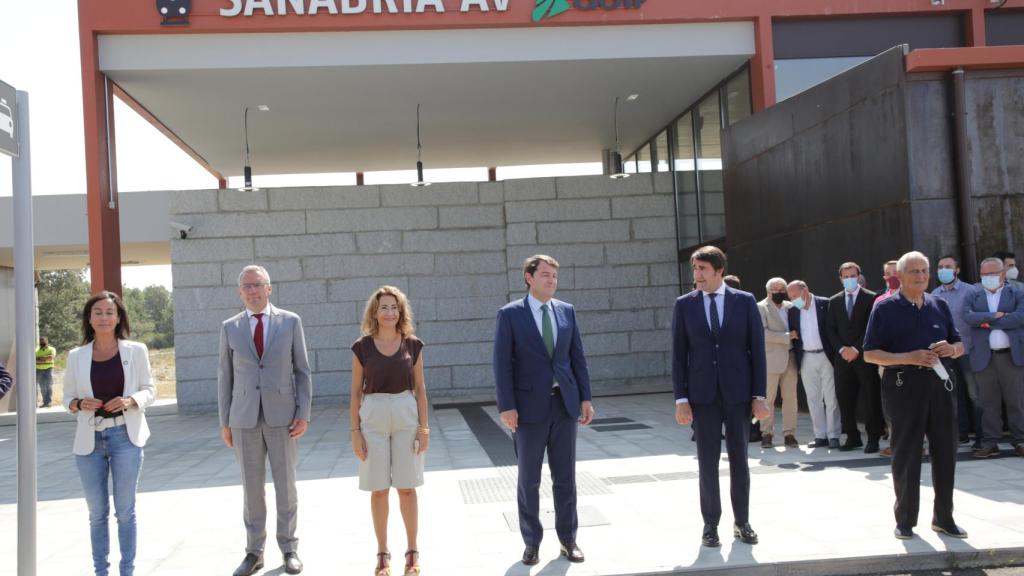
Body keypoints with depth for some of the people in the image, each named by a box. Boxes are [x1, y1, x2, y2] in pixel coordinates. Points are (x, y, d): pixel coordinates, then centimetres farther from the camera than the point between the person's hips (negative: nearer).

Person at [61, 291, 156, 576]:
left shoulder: (135, 350, 1)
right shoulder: (76, 356, 4)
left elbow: (149, 389, 4)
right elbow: (67, 397, 8)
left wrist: (130, 400, -16)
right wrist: (79, 404, -14)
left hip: (125, 437, -1)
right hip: (89, 440, 1)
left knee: (125, 510, 5)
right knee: (97, 513, 9)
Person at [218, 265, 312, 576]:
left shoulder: (291, 321, 0)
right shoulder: (230, 327, 4)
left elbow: (302, 370, 1)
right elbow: (225, 376, 7)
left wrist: (304, 414, -7)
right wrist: (224, 422, 4)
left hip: (282, 415, -1)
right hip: (245, 418, 1)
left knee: (286, 484, 5)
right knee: (251, 487, 7)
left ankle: (289, 549, 17)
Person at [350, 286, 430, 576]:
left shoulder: (413, 345, 2)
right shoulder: (362, 347, 0)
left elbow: (420, 388, 5)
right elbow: (356, 391, 3)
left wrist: (424, 426, -1)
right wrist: (355, 431, -2)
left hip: (406, 414, 0)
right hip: (373, 416, 0)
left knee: (407, 487, 4)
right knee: (379, 489, 4)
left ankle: (412, 551, 15)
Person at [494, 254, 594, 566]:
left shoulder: (567, 310, 7)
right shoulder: (510, 314, -4)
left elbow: (578, 357, 9)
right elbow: (502, 363, -7)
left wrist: (585, 397, 4)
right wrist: (507, 406, -12)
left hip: (564, 404, 3)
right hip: (529, 406, -3)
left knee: (565, 476, 9)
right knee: (529, 479, 6)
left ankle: (568, 539, 20)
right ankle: (531, 542, 18)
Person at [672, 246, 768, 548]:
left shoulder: (745, 301, 1)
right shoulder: (684, 305, 2)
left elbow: (757, 349, 1)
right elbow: (679, 354, 2)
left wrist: (759, 395, -4)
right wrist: (681, 398, -4)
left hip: (738, 392, 0)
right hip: (702, 394, 0)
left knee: (739, 459, 8)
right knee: (708, 461, 4)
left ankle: (742, 522, 21)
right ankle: (711, 524, 14)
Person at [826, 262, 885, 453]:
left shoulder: (870, 298, 0)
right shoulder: (834, 301, 13)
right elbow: (830, 329, 9)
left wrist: (856, 349, -11)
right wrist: (841, 349, -5)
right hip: (843, 357, 4)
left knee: (871, 398, -1)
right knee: (844, 398, 3)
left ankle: (873, 438, 6)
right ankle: (852, 437, 12)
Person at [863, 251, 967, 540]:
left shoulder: (939, 305, 12)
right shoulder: (886, 308, -1)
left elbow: (959, 345, 19)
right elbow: (870, 354, -4)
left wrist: (952, 349, -6)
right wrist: (909, 358, -17)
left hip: (940, 384, 4)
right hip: (903, 385, -4)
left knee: (946, 451, 7)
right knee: (906, 455, 3)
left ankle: (944, 517, 21)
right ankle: (905, 519, 14)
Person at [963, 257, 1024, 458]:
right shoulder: (973, 297, 12)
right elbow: (968, 317, -7)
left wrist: (988, 322, -9)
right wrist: (995, 315, -13)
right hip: (984, 357, 2)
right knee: (989, 402, 4)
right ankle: (990, 443, 10)